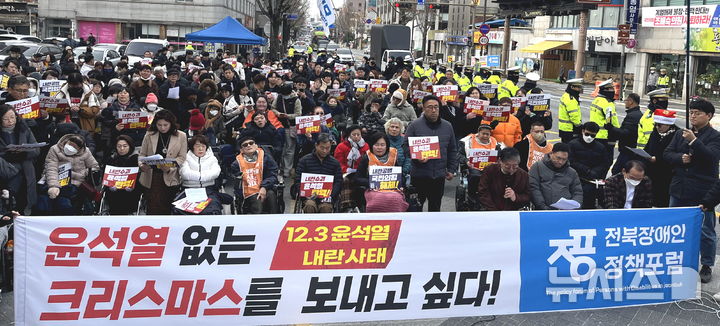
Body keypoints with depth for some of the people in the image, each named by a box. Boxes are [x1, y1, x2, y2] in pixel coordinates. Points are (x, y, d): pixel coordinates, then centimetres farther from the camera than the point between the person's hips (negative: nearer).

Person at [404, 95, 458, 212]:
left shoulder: (447, 126, 9)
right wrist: (416, 158, -18)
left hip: (439, 175, 3)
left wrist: (451, 169, 10)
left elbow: (452, 150, 16)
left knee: (435, 206, 12)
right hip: (419, 174, -3)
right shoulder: (414, 125, -3)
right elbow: (406, 146, -1)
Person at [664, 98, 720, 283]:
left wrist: (693, 141, -30)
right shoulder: (681, 134, 11)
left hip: (702, 192, -5)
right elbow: (667, 153, 7)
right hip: (679, 189, 5)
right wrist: (680, 158, -13)